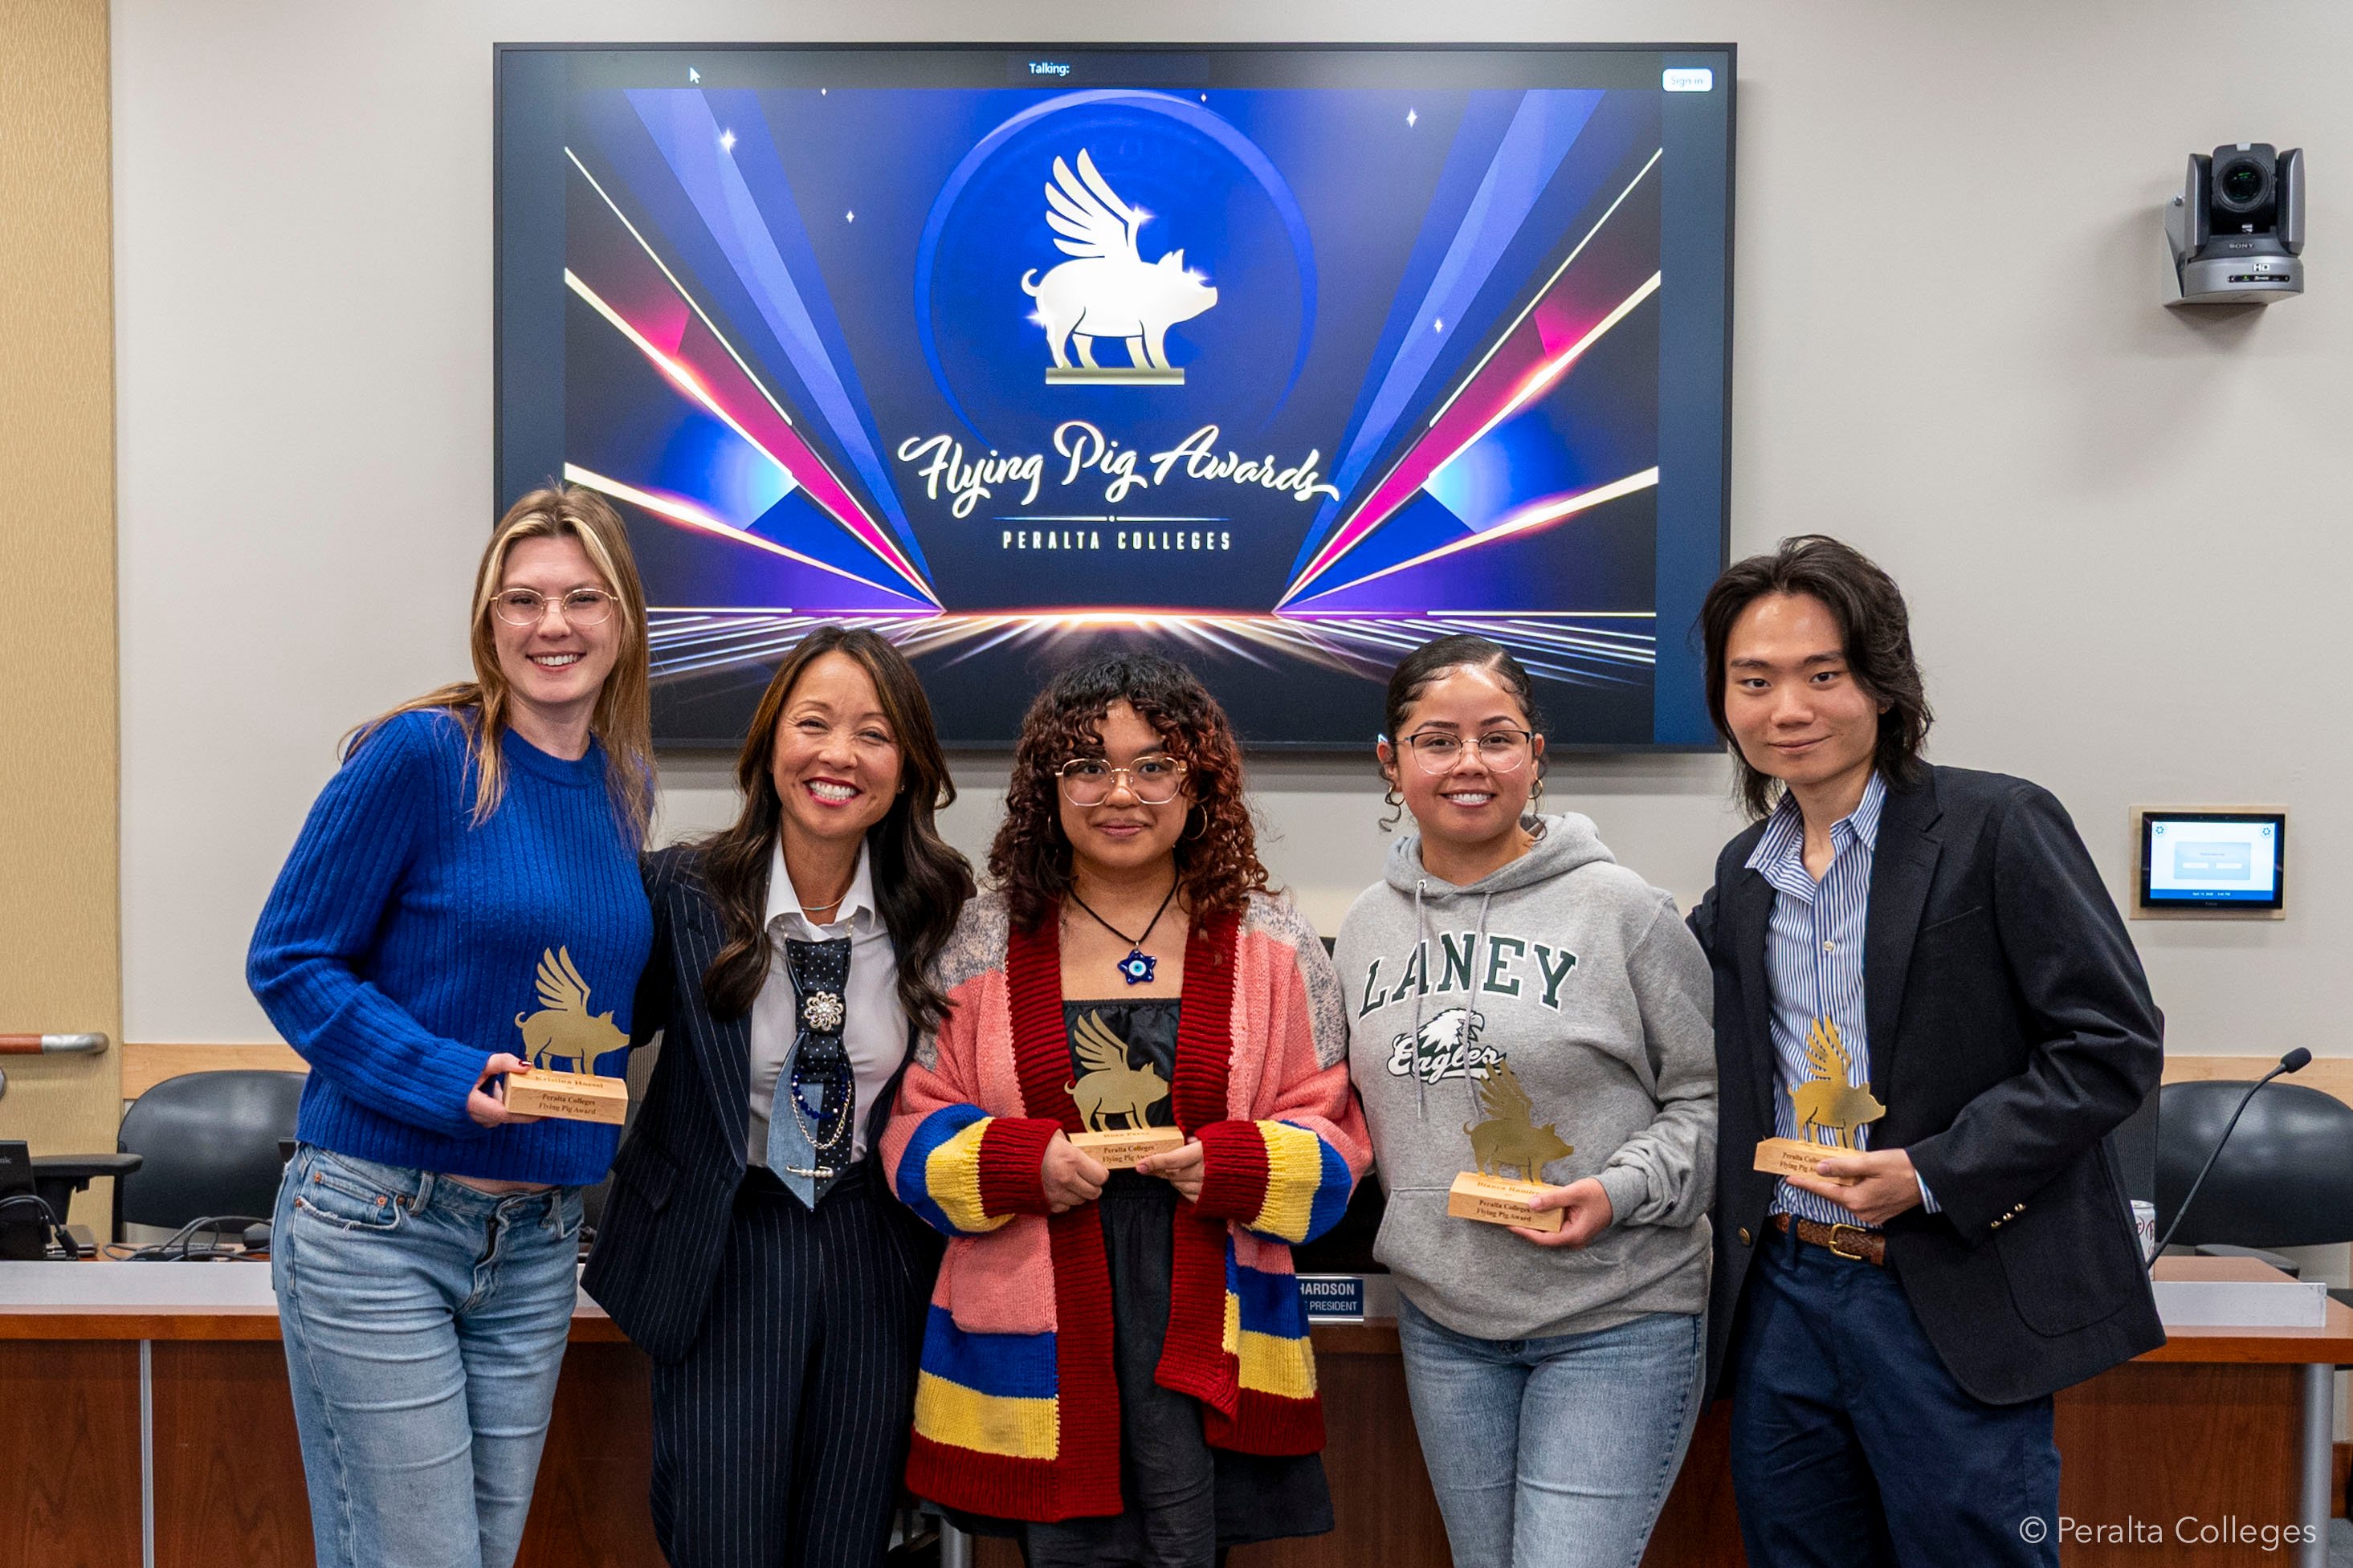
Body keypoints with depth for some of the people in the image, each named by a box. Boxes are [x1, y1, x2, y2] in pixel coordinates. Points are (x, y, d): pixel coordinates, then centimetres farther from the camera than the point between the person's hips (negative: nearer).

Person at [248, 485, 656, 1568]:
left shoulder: (624, 782, 7)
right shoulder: (424, 752, -11)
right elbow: (288, 962, -9)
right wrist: (446, 1080, -20)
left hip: (536, 1241, 6)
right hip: (376, 1225, -6)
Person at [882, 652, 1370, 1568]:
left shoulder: (1271, 946, 3)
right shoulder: (985, 941, 4)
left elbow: (1331, 1136, 4)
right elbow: (917, 1130, 6)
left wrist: (1236, 1166, -15)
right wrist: (1019, 1162, -13)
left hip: (1208, 1325, 0)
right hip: (1035, 1324, 1)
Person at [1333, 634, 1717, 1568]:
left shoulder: (1619, 908, -8)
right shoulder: (1368, 927, 6)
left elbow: (1712, 1095, -4)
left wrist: (1622, 1190, -17)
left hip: (1615, 1324, -5)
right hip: (1442, 1324, 5)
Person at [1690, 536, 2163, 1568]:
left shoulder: (1997, 826, -7)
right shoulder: (1743, 872, 10)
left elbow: (2113, 1045, -11)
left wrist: (1932, 1175, -19)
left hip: (1952, 1306, -5)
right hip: (1779, 1298, 6)